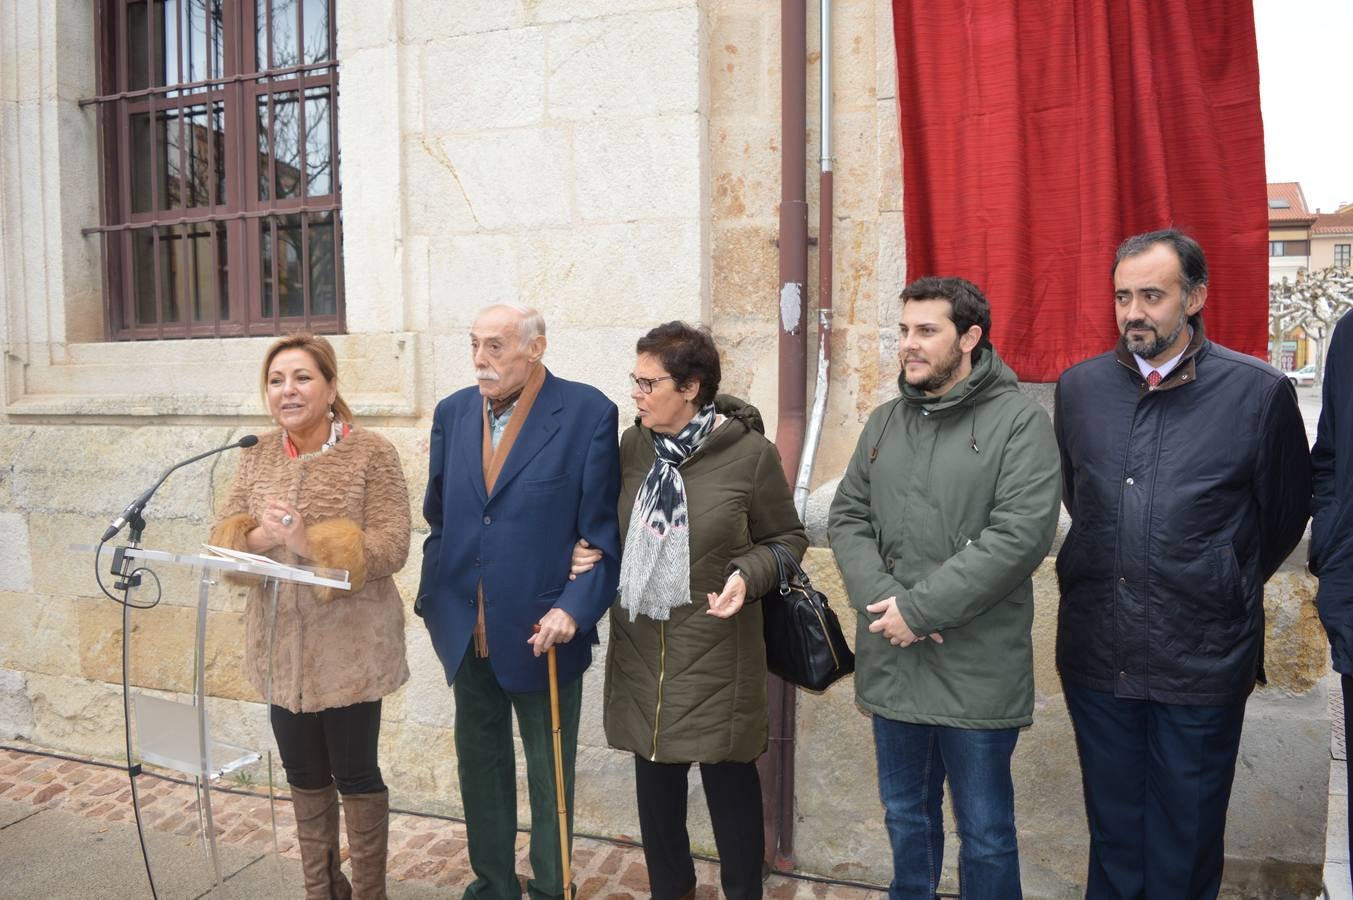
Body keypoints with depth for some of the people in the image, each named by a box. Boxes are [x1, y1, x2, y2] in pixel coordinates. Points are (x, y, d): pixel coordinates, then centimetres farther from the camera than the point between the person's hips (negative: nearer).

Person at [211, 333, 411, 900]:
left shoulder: (372, 453, -10)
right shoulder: (257, 456, 6)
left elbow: (390, 548, -16)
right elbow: (225, 537, 3)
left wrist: (309, 541, -27)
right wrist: (262, 536, -19)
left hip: (349, 648, -5)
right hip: (280, 647, 5)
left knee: (355, 775, 9)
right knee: (303, 776, 18)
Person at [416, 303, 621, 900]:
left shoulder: (588, 413, -12)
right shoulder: (452, 413, 4)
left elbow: (604, 530, -11)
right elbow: (438, 521, 12)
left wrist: (574, 609, -20)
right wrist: (432, 600, 7)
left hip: (542, 634, -4)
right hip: (467, 632, 5)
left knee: (550, 775, 14)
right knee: (480, 766, 20)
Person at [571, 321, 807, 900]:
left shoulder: (750, 453, -12)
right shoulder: (632, 445, 1)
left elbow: (787, 538, -1)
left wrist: (748, 575, -19)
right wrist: (588, 553, -3)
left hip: (716, 652, -4)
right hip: (640, 646, 4)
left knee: (729, 781, 10)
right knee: (655, 781, 16)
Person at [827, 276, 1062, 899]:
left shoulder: (1019, 421, -9)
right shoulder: (885, 422, 9)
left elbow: (1020, 536, -19)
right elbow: (847, 517, 6)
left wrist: (918, 608, -18)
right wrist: (882, 600, -11)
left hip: (977, 670, -5)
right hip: (890, 661, 5)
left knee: (985, 834, 12)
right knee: (906, 815, 22)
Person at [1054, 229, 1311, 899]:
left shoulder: (1259, 392, -8)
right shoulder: (1079, 386, 3)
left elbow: (1286, 516, 4)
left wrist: (1226, 593, 12)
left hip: (1203, 663, -3)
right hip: (1096, 655, 3)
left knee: (1185, 843, 13)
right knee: (1112, 828, 19)